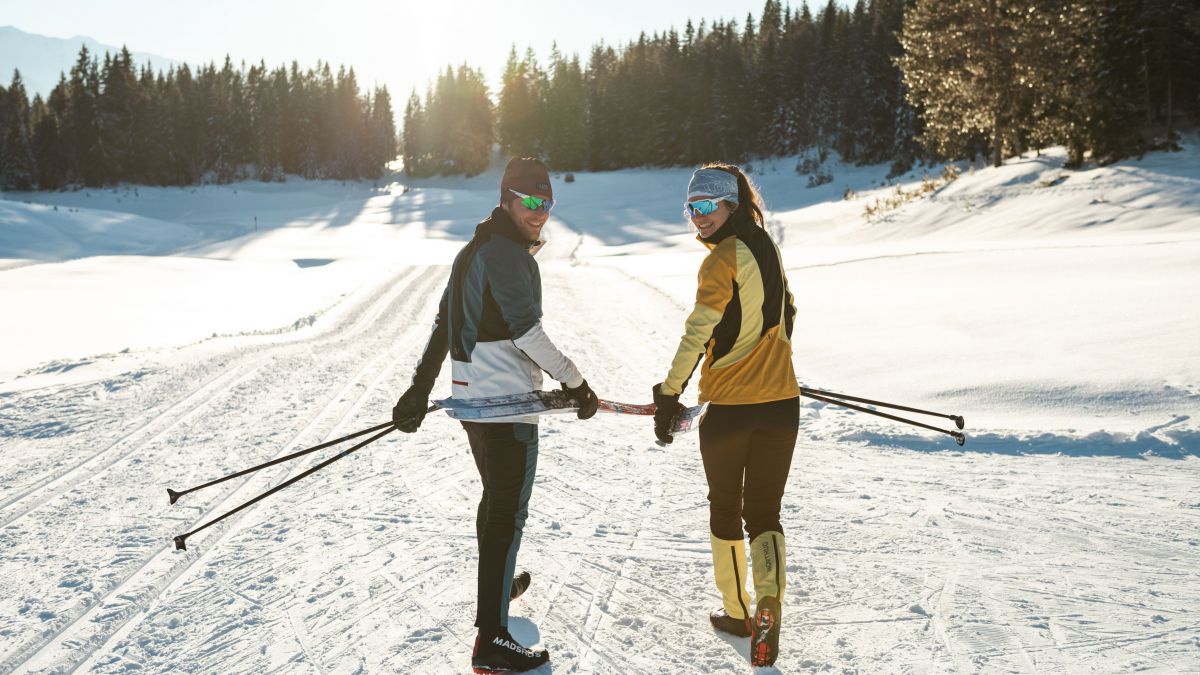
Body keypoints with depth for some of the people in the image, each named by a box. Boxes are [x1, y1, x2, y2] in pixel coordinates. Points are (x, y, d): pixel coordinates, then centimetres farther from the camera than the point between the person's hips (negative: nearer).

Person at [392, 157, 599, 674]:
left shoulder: (472, 251, 15)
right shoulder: (507, 253, -16)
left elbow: (443, 323, 16)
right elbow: (528, 333, -22)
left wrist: (420, 390, 17)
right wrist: (576, 383, -14)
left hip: (471, 395, 10)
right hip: (507, 401, -10)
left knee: (496, 496, 27)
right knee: (508, 512, -8)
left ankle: (497, 583, 47)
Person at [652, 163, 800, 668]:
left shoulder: (722, 259, -14)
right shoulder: (767, 248, 8)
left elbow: (697, 335, -20)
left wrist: (669, 396, -15)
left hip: (729, 408, -6)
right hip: (781, 402, 6)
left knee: (725, 509, 14)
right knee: (764, 511, 11)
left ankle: (737, 612, 24)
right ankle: (769, 604, -9)